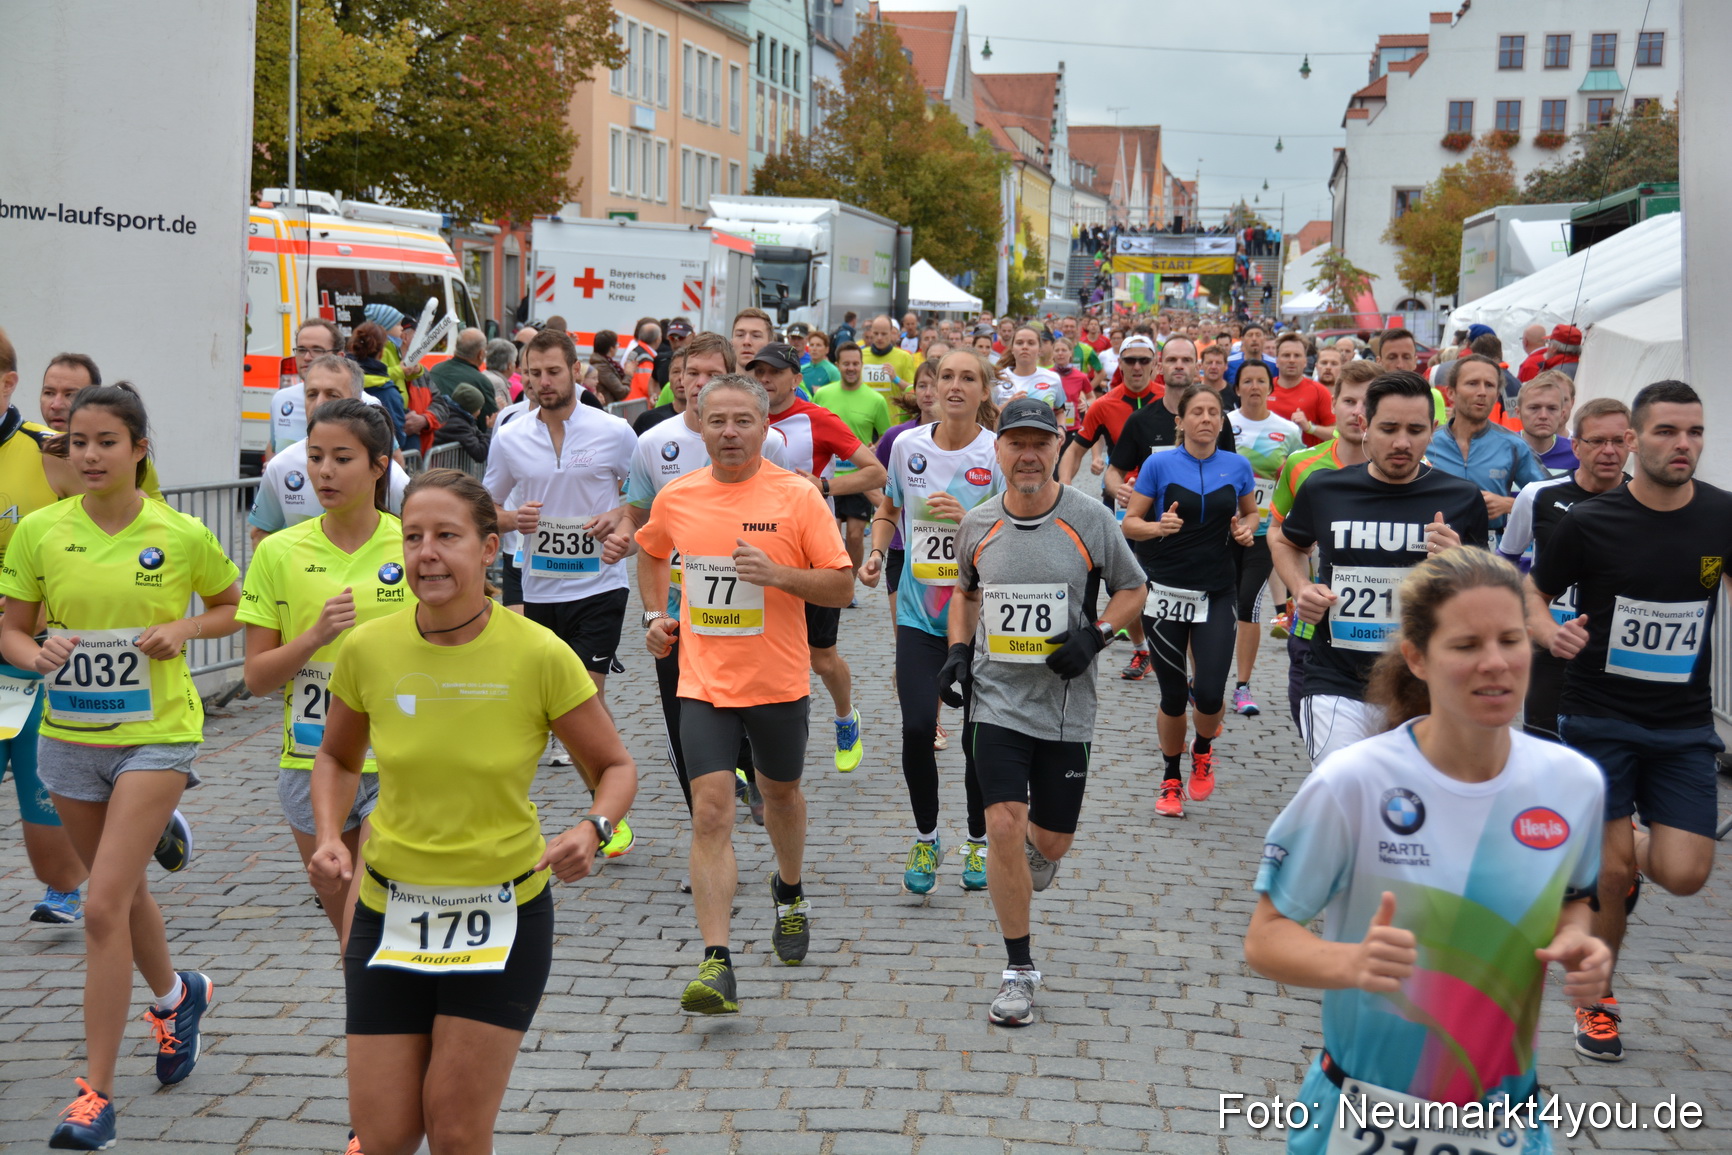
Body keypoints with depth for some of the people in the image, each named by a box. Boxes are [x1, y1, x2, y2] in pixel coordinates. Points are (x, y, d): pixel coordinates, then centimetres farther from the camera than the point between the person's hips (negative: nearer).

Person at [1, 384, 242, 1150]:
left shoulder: (180, 535, -8)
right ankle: (175, 997, 50)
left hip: (155, 734, -4)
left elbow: (233, 606, 7)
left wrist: (184, 629, -12)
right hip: (69, 736, 4)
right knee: (121, 892, 20)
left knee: (104, 906, -13)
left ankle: (95, 1094, -6)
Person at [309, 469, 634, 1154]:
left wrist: (593, 829, -22)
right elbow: (338, 758, 12)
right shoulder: (368, 649, -7)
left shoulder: (539, 656, -15)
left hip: (502, 917, -2)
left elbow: (615, 767, -2)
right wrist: (330, 839, -6)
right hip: (389, 909, 2)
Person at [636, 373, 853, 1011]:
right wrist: (656, 613, 10)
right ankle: (716, 964, -15)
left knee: (780, 792, 20)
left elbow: (841, 585, -8)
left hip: (778, 682, -1)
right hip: (703, 683, 1)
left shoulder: (797, 497, -9)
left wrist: (778, 574, -23)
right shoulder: (676, 497, 1)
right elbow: (652, 552, 24)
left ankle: (789, 893, 51)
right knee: (711, 812, -11)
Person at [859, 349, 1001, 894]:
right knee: (917, 728, -8)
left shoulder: (1000, 453, -8)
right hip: (919, 611, 2)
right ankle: (925, 839, 14)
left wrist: (969, 519, -24)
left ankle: (978, 841, 27)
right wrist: (876, 552, -1)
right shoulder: (908, 445, 1)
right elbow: (887, 511, 17)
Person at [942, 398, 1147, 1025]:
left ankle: (1029, 859, 49)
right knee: (1004, 827, -13)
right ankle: (1018, 970, 1)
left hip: (1066, 707, 0)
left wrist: (1096, 635, -11)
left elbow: (1133, 589, 6)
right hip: (997, 699, 0)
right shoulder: (977, 524, 1)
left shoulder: (1090, 519, -5)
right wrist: (958, 651, 5)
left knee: (1052, 841, 9)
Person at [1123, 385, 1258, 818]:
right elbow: (1129, 522, 0)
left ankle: (1203, 749, 24)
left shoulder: (1237, 466, 3)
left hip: (1217, 594, 1)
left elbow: (1251, 512, 19)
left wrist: (1245, 529, -3)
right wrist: (1158, 526, -19)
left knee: (1209, 693, -11)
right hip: (1165, 591, -1)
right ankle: (1171, 781, 24)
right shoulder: (1160, 465, -3)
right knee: (1173, 696, 2)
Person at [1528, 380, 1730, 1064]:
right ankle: (1597, 1001, 19)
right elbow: (1529, 599, 0)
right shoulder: (1589, 523, -10)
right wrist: (1550, 634, -20)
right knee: (1608, 875, -4)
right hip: (1600, 718, -2)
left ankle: (1633, 852, 28)